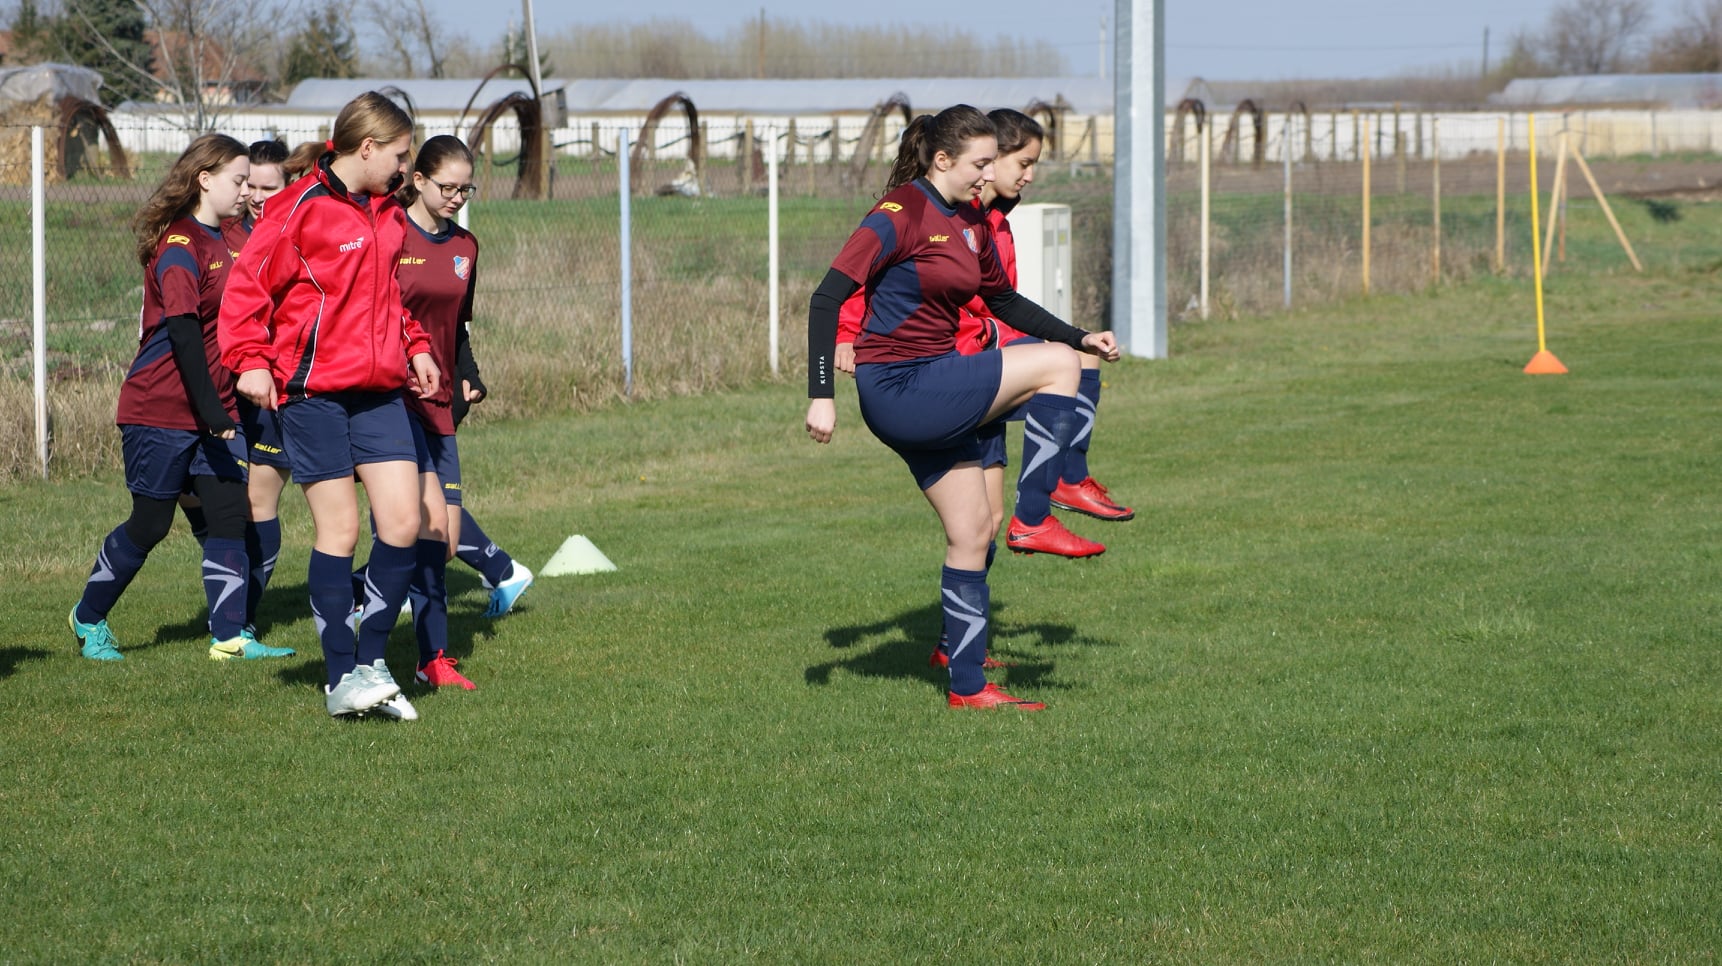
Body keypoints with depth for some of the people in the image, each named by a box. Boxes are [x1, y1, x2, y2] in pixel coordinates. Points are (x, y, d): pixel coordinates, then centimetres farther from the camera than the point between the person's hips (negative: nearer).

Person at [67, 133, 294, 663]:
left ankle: (229, 636, -2)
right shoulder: (178, 247, -16)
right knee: (150, 525, 2)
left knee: (231, 515, -2)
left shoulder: (219, 242, 12)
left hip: (213, 412, 8)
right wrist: (209, 406, -30)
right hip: (162, 413, -8)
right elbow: (182, 330, -24)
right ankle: (88, 618, 22)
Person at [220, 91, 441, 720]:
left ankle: (372, 661, 12)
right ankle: (342, 678, 5)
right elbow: (248, 285, -9)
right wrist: (250, 361, -18)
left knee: (404, 523, -3)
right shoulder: (299, 208, -8)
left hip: (380, 392, 7)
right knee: (338, 529, -4)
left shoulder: (389, 214, 15)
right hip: (314, 391, -7)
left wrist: (415, 348, 19)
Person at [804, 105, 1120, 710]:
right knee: (1057, 365, -12)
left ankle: (967, 687, 13)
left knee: (972, 533, 8)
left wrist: (1081, 337, 18)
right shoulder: (902, 215, -15)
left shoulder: (972, 223, 12)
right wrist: (820, 396, -24)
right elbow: (827, 299, -18)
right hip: (898, 391, -9)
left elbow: (1004, 301, 27)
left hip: (935, 390, 9)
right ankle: (1033, 518, -6)